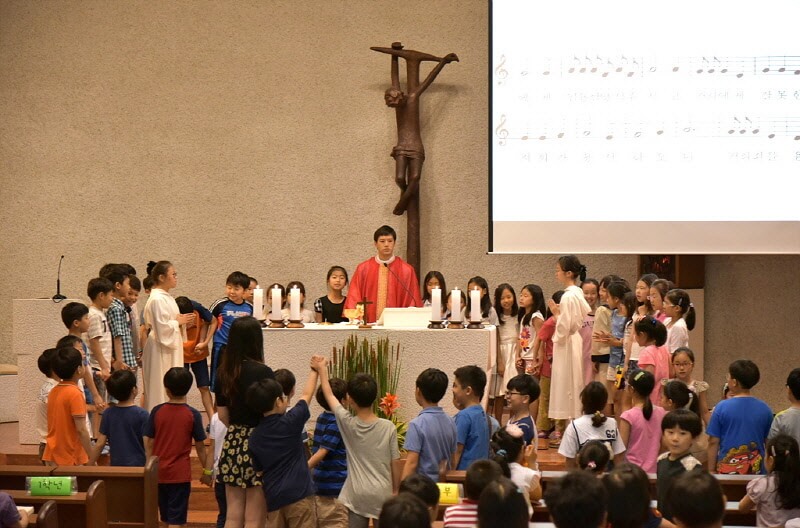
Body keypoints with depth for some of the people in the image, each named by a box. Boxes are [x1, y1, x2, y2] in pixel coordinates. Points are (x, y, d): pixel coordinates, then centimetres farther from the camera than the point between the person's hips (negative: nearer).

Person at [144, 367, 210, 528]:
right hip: (180, 473, -3)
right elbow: (200, 447, -3)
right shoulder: (192, 414, -8)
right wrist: (206, 470, 9)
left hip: (159, 472, 3)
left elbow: (148, 443, 0)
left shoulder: (157, 411, -3)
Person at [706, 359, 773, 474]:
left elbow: (713, 442, -4)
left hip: (727, 469, -2)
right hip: (756, 469, 2)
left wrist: (711, 470, 5)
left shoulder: (722, 408, -7)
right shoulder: (764, 409, 0)